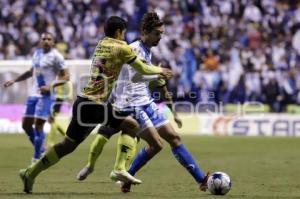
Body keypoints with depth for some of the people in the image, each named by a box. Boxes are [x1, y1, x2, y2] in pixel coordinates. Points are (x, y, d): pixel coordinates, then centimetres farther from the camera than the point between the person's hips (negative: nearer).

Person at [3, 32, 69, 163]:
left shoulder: (56, 56, -9)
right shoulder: (37, 53, 13)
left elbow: (65, 77, -12)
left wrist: (51, 86, -24)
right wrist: (14, 81, 27)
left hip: (46, 95, -8)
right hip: (34, 94, 8)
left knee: (38, 125, -11)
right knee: (26, 125, 8)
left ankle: (37, 158, -3)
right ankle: (41, 149, 23)